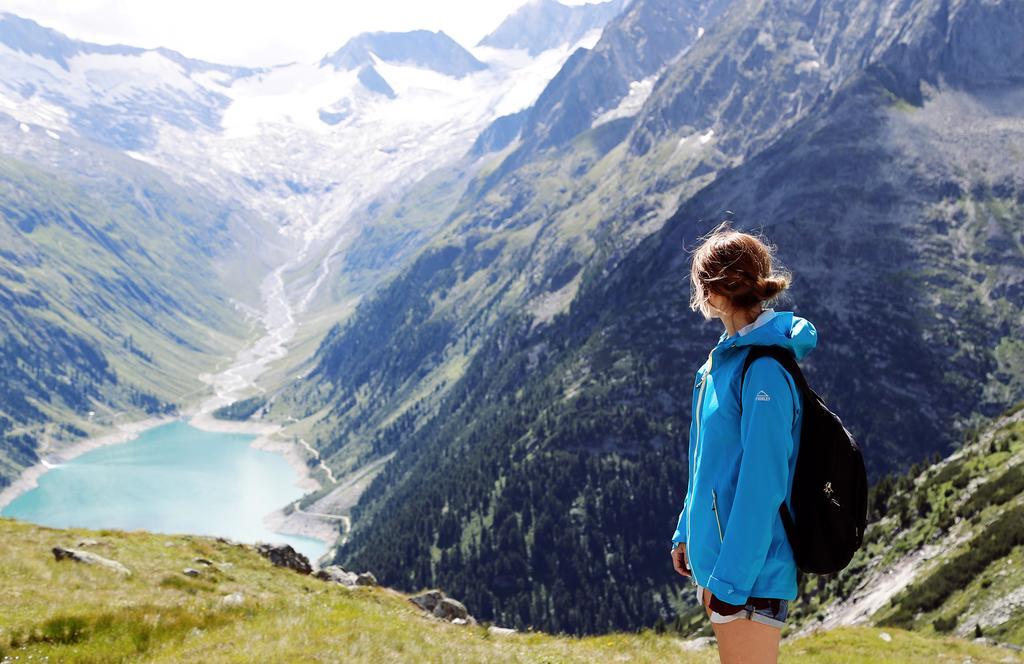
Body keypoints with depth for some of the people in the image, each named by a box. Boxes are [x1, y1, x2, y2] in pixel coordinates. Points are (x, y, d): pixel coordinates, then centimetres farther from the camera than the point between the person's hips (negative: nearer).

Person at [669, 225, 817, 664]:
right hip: (714, 554, 9)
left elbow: (762, 483, -22)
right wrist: (687, 533, 18)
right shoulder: (726, 356, 8)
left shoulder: (764, 370, -20)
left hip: (751, 571, -9)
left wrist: (730, 578, -20)